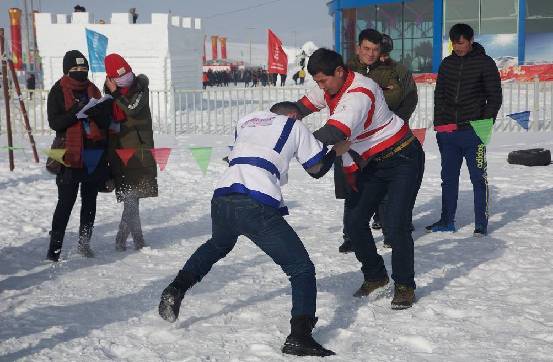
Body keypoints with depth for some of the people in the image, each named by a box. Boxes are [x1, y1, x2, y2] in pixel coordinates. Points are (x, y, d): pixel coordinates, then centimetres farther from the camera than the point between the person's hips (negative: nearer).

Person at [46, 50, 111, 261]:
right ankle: (54, 249, -5)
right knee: (66, 202, -8)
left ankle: (84, 242, 23)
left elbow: (106, 122, 7)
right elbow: (54, 122, -10)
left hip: (95, 152, 5)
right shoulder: (58, 91, 0)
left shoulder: (93, 90, 13)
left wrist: (96, 111, -14)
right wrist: (77, 111, -21)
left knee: (90, 201, 11)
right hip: (71, 154, -5)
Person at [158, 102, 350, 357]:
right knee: (302, 269, 3)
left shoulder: (246, 120, 29)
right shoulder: (294, 125, 18)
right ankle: (299, 336, -12)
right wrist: (337, 151, 40)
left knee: (218, 245, 38)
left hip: (221, 198, 5)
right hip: (257, 206, -5)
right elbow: (317, 169, 21)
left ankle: (176, 289, 27)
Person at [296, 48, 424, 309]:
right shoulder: (329, 88, -2)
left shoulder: (359, 92, -29)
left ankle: (404, 287, 3)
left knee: (396, 226, -14)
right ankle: (375, 276, 22)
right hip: (371, 163, 9)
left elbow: (335, 133, -40)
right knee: (354, 223, 3)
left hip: (402, 158, -9)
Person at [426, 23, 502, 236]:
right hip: (447, 131, 5)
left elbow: (495, 97, -1)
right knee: (448, 178, 11)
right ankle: (447, 221, 21)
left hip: (472, 131, -5)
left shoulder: (485, 63, -2)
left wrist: (486, 123, -10)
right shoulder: (447, 63, 11)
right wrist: (440, 123, 4)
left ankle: (481, 224, 5)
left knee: (478, 178, -1)